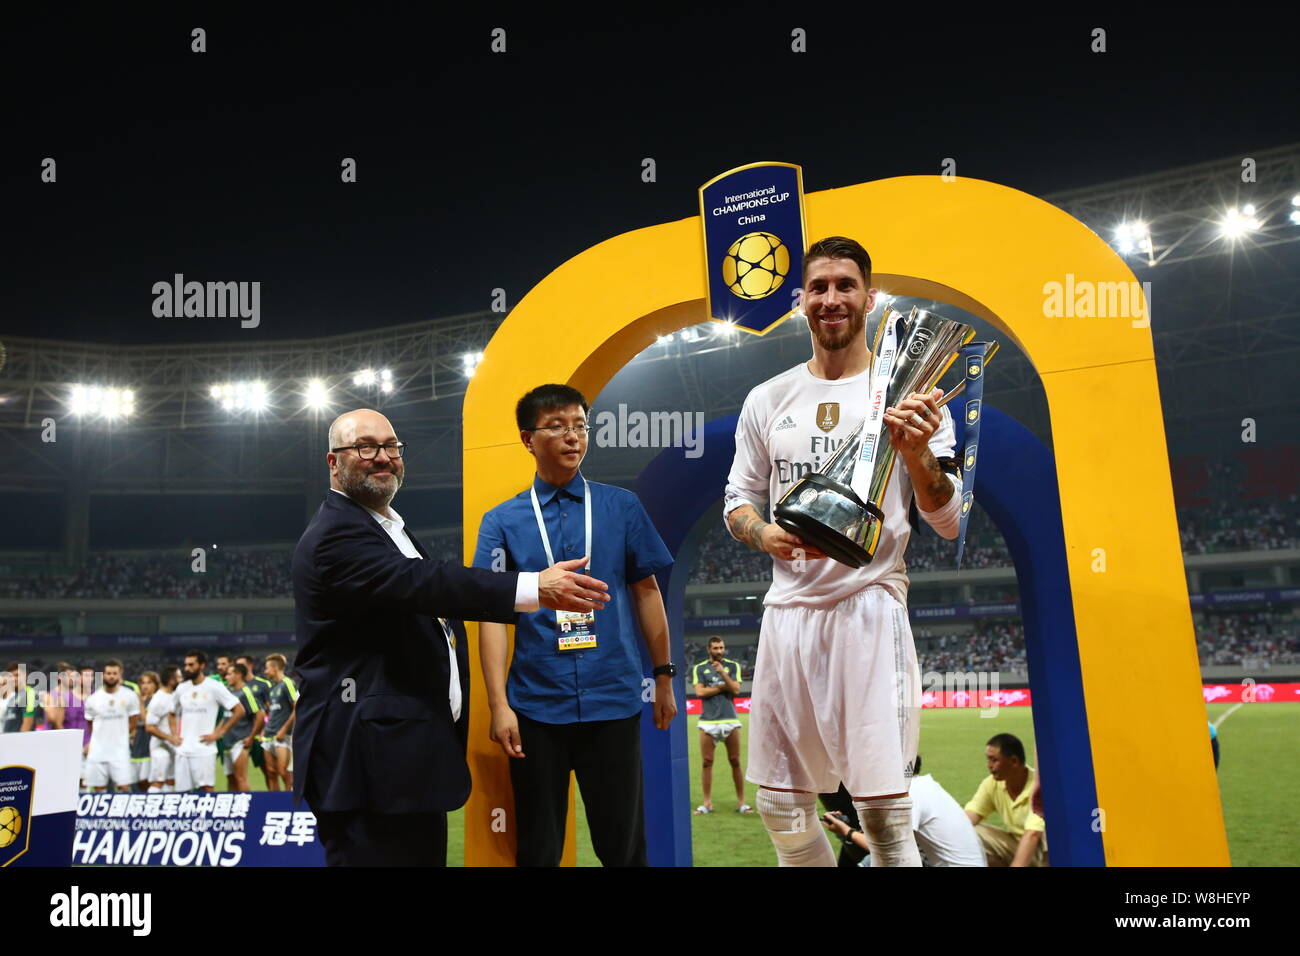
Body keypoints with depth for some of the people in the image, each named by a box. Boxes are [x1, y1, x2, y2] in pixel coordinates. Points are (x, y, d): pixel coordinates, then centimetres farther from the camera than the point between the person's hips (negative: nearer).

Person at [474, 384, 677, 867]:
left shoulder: (622, 507, 4)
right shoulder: (502, 521, 1)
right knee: (537, 847, 14)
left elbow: (645, 592, 8)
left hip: (613, 700, 0)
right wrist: (499, 705, -10)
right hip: (536, 705, 0)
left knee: (623, 842, 9)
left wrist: (663, 677, 7)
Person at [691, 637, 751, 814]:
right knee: (707, 762, 0)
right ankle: (707, 803, 7)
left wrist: (722, 672, -13)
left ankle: (741, 802, 8)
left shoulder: (733, 666, 9)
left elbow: (736, 689, -3)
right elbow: (699, 692, -4)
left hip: (730, 720, 0)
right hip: (708, 721, 0)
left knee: (735, 762, 1)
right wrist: (722, 687, -3)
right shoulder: (699, 668, 8)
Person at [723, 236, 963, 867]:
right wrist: (764, 535, -6)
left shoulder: (909, 394, 2)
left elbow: (949, 523, -2)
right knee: (780, 809, 10)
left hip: (870, 607, -4)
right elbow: (738, 500, 17)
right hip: (788, 607, 4)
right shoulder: (767, 400, 11)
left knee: (884, 814, -8)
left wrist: (917, 453, -21)